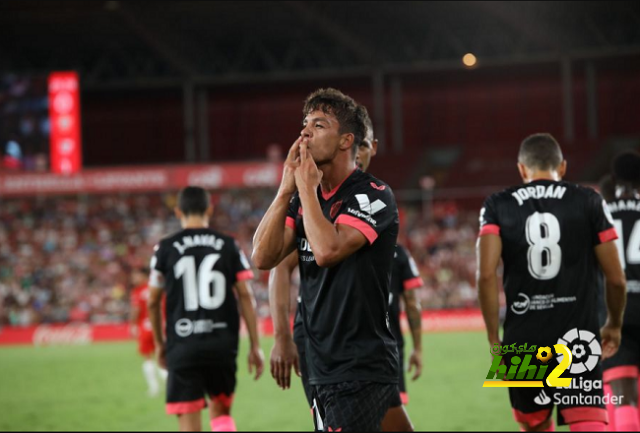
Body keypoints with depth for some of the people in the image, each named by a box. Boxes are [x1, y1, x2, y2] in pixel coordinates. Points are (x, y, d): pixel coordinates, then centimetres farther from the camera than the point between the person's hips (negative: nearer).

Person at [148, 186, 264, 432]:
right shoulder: (228, 246, 4)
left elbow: (153, 301, 7)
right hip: (223, 344, 2)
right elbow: (245, 296, 1)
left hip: (183, 346, -2)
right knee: (221, 412, 20)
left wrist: (159, 342, 21)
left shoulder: (166, 248, 2)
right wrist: (255, 346, 5)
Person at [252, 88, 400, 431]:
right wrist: (287, 189, -3)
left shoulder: (373, 195, -10)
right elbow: (263, 257, 2)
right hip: (323, 371, 8)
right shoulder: (303, 198, 13)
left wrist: (307, 186, -12)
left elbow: (327, 250, -24)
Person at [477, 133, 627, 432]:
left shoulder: (499, 206, 6)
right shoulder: (588, 202, 5)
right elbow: (616, 279, 5)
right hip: (577, 334, -2)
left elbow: (486, 275, -6)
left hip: (523, 339, 2)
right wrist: (614, 325, 22)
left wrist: (493, 335, 3)